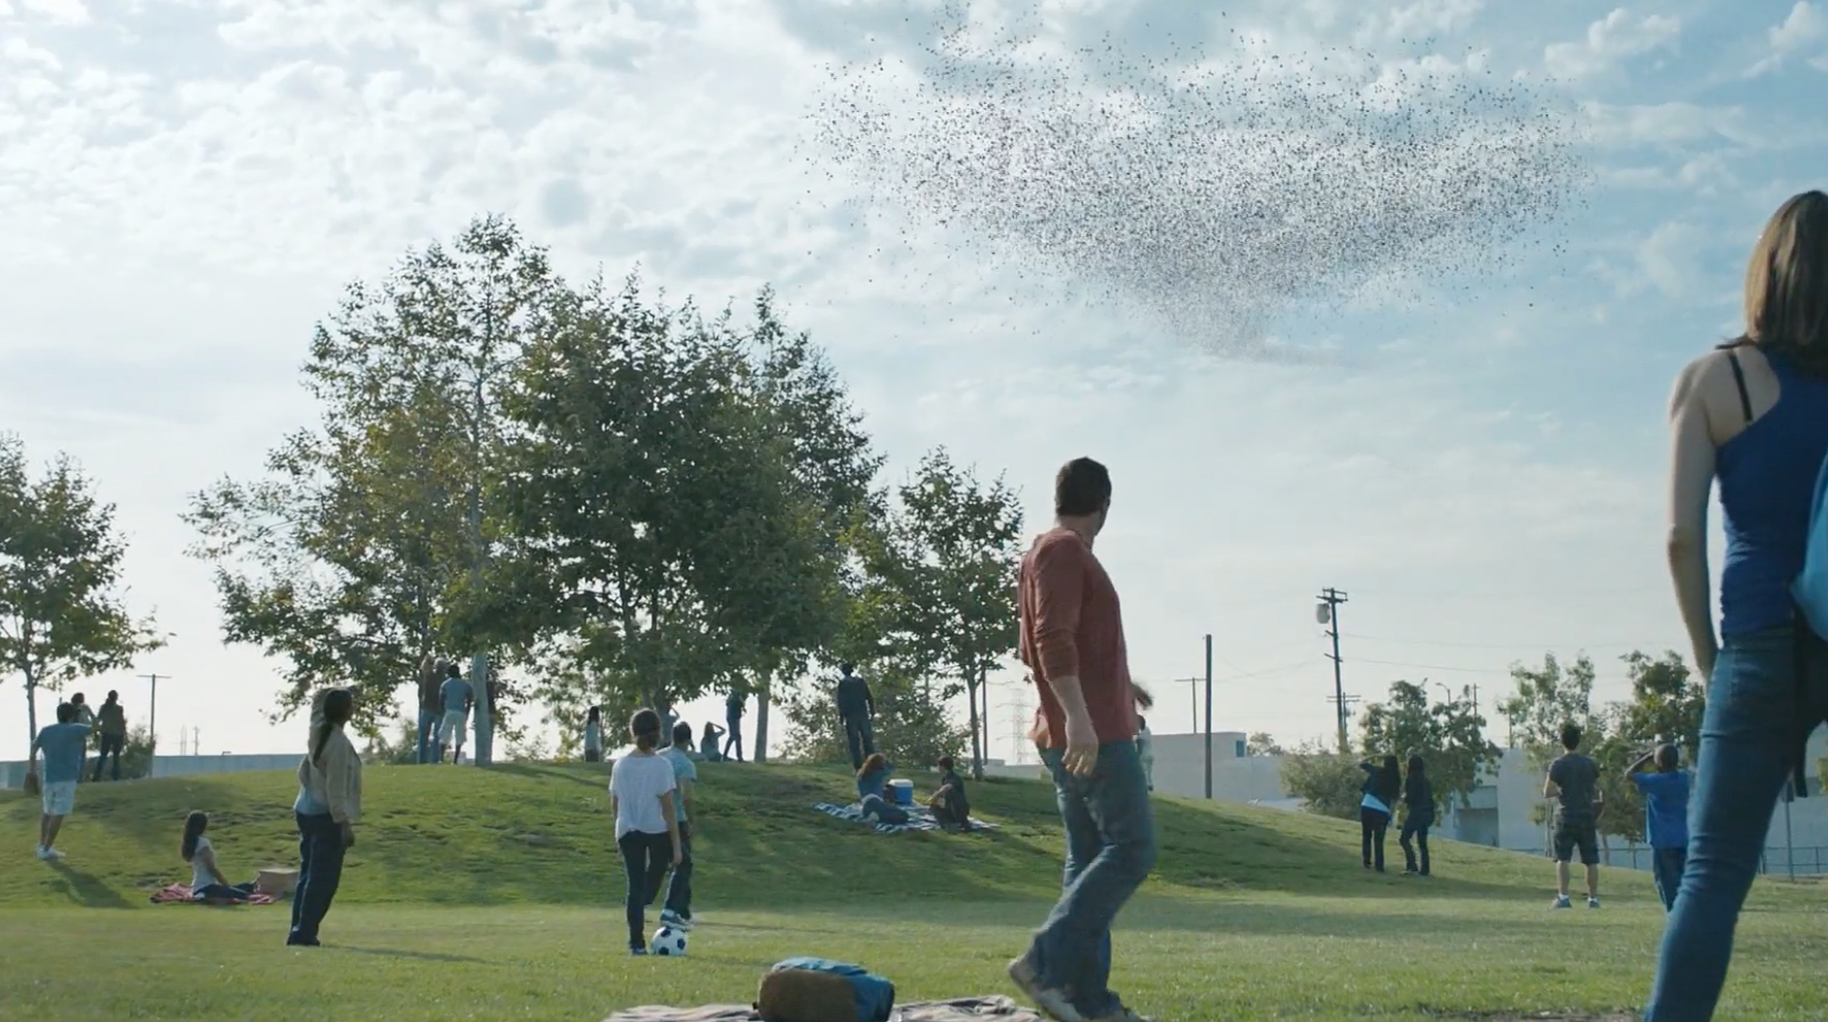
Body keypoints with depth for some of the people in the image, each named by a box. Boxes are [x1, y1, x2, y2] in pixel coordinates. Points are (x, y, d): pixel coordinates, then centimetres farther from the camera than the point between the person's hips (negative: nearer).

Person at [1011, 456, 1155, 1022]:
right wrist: (1077, 714, -31)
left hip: (1073, 734, 10)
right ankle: (1045, 962, -18)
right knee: (1132, 849, -12)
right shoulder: (1065, 551, -9)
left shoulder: (1045, 554, 20)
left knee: (1089, 859, 7)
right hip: (1092, 733, -10)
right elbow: (1053, 637, -22)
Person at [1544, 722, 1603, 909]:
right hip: (1587, 816, 3)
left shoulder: (1557, 765, -5)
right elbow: (1599, 792, 11)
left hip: (1566, 816, -3)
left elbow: (1546, 793, -7)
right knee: (1591, 860, 8)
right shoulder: (1590, 764, 5)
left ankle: (1563, 896, -14)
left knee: (1562, 859, -3)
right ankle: (1593, 898, 9)